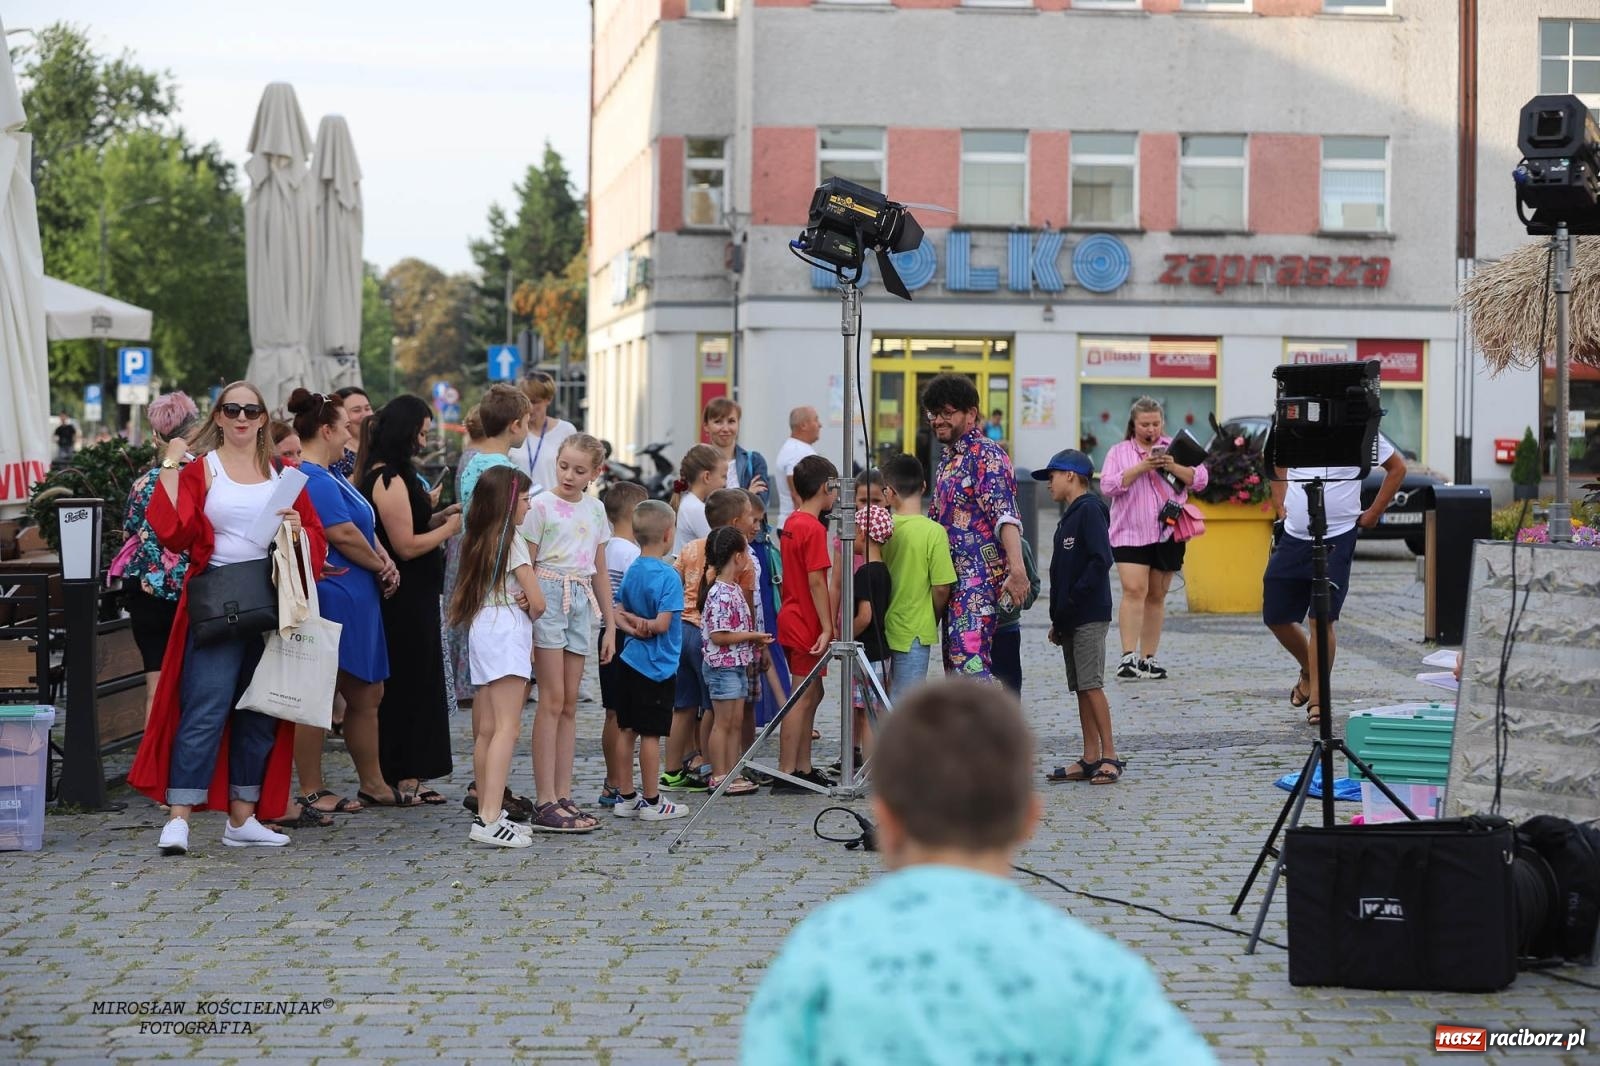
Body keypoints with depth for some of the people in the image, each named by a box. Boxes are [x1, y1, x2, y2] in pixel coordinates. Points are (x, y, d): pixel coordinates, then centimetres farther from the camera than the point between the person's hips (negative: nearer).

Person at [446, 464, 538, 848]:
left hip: (481, 627, 9)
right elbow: (536, 601, -9)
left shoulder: (477, 540, 16)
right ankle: (490, 820, -21)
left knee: (486, 730, 11)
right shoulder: (511, 540, -6)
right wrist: (531, 615, 15)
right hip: (507, 631, -9)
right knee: (508, 728, -13)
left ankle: (487, 813, 16)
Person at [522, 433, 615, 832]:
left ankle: (563, 797, 10)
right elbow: (526, 567, -6)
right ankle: (545, 802, -6)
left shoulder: (595, 509, 12)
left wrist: (610, 624, 16)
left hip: (582, 601, 6)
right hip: (548, 598, -6)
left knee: (570, 703, 7)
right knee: (552, 700, -8)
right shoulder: (541, 505, -5)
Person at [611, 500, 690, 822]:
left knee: (628, 730, 10)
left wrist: (632, 626, -5)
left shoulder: (632, 571, 8)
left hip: (630, 660, 8)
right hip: (657, 665, -8)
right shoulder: (668, 576, -16)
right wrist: (644, 624, -5)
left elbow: (618, 612, 9)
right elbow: (662, 623, -22)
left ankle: (626, 797, 16)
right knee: (651, 733, -2)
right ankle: (651, 801, 5)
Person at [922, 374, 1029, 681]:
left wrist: (1017, 569, -32)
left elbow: (1006, 516, -21)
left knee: (971, 663, -19)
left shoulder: (986, 455, -10)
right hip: (954, 579, 10)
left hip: (979, 578, -10)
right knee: (954, 666, 9)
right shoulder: (948, 458, 19)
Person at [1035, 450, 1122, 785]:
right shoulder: (1069, 516, 19)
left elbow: (1101, 560, -20)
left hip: (1090, 616, -9)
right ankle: (1090, 759, 10)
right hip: (1070, 619, 9)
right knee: (1081, 687, 8)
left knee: (1091, 685, -11)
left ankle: (1110, 756, -7)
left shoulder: (1089, 509, -10)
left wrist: (1071, 601, -19)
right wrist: (1058, 620, 16)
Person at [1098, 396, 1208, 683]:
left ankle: (1147, 659, 14)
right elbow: (1108, 485, -6)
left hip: (1168, 533, 3)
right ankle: (1128, 657, -20)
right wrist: (1141, 467, -15)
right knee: (1134, 590, -17)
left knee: (1157, 596, 8)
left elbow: (1200, 480, 4)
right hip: (1130, 533, -2)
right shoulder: (1119, 451, 7)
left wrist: (1173, 467, -12)